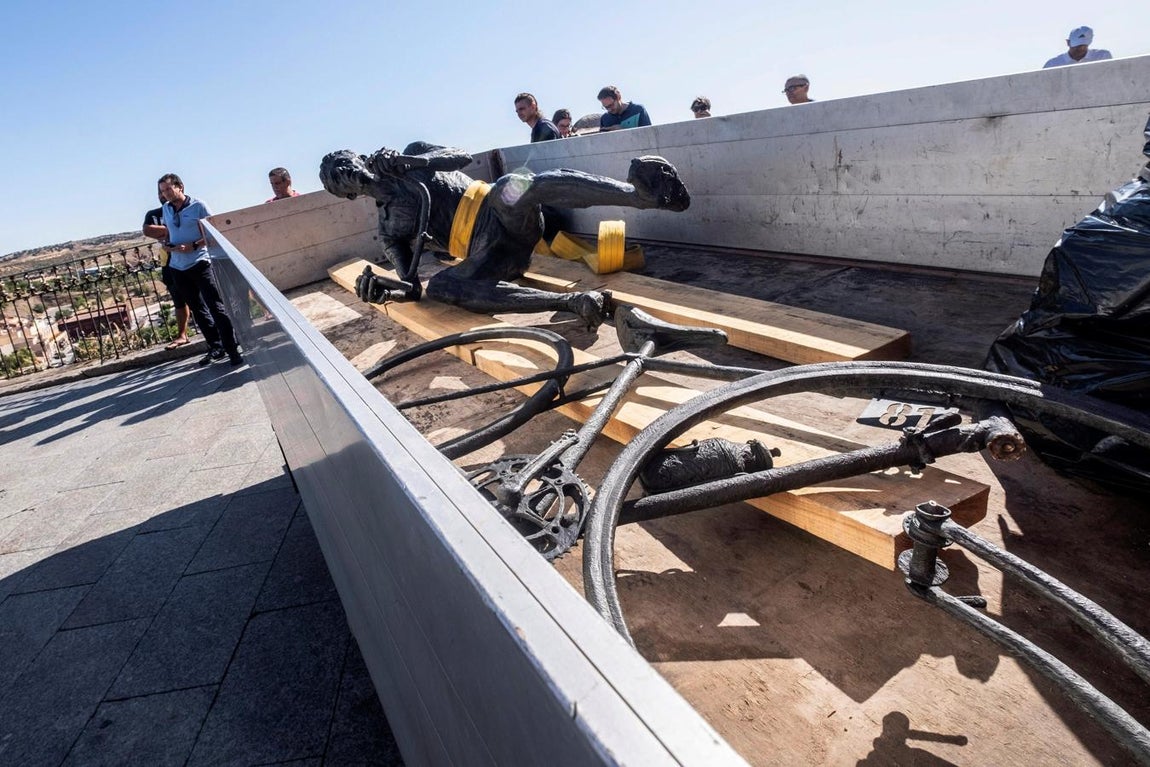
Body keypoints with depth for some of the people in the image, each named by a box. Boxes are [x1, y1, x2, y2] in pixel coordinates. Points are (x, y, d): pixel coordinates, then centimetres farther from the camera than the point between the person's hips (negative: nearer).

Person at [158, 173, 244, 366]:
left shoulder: (198, 206, -5)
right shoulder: (166, 209, 12)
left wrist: (194, 245, -18)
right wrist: (168, 244, 5)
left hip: (199, 263, -6)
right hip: (178, 267, 6)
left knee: (215, 307, -11)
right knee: (198, 310, 9)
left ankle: (233, 350, -11)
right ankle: (215, 347, 17)